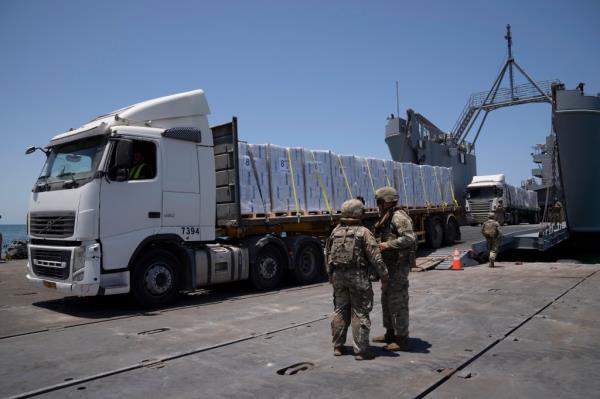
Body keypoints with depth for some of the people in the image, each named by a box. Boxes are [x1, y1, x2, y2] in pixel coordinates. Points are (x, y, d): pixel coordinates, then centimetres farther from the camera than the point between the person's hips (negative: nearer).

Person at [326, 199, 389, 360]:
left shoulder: (335, 231, 8)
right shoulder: (363, 232, -9)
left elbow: (327, 254, 13)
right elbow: (375, 257, -12)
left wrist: (331, 275, 23)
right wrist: (384, 276, -3)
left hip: (338, 275, 5)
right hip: (357, 276, -5)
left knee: (341, 311, 15)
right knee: (360, 313, 2)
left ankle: (338, 347, 22)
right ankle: (361, 351, 6)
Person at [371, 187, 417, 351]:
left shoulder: (399, 217, -17)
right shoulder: (387, 218, 15)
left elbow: (410, 238, -28)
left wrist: (388, 245, -25)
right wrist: (376, 241, 8)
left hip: (398, 266, -10)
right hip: (389, 265, 10)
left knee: (397, 302, -4)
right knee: (387, 299, 18)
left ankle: (402, 339, 5)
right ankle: (390, 334, 31)